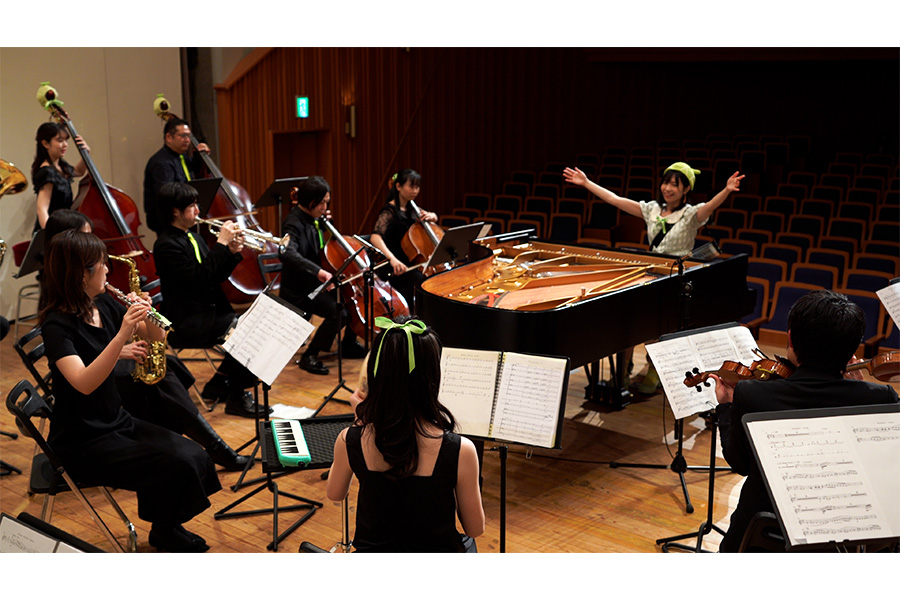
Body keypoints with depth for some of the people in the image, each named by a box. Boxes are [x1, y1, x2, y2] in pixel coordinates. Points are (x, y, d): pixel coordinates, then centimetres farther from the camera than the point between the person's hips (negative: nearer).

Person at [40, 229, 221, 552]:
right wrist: (122, 335, -42)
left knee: (194, 456, -11)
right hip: (81, 440, -7)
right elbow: (84, 384, -34)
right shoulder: (57, 325, -19)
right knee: (175, 465, -20)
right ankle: (164, 534, 7)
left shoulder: (104, 304, 2)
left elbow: (157, 336, 7)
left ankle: (169, 530, 13)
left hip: (117, 421, 7)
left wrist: (146, 317, -14)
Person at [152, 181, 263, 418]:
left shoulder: (193, 237, 14)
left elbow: (217, 275, 15)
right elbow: (198, 278, -25)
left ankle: (219, 384, 10)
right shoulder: (167, 245, -14)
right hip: (188, 324, -9)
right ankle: (236, 398, -5)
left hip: (210, 312, 9)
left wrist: (232, 253, -2)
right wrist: (221, 244, -22)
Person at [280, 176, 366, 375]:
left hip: (317, 283, 9)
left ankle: (349, 344, 23)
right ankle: (309, 357, -12)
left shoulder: (313, 219, 7)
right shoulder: (294, 223, -20)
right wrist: (318, 271, -50)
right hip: (299, 290, -9)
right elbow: (288, 254, -40)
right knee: (338, 312, -27)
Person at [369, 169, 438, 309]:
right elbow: (375, 237, -27)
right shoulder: (390, 211, -10)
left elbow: (435, 219, 29)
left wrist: (431, 216, 2)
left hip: (413, 264, 7)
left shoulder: (411, 209, 13)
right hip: (398, 268, -7)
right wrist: (392, 259, -43)